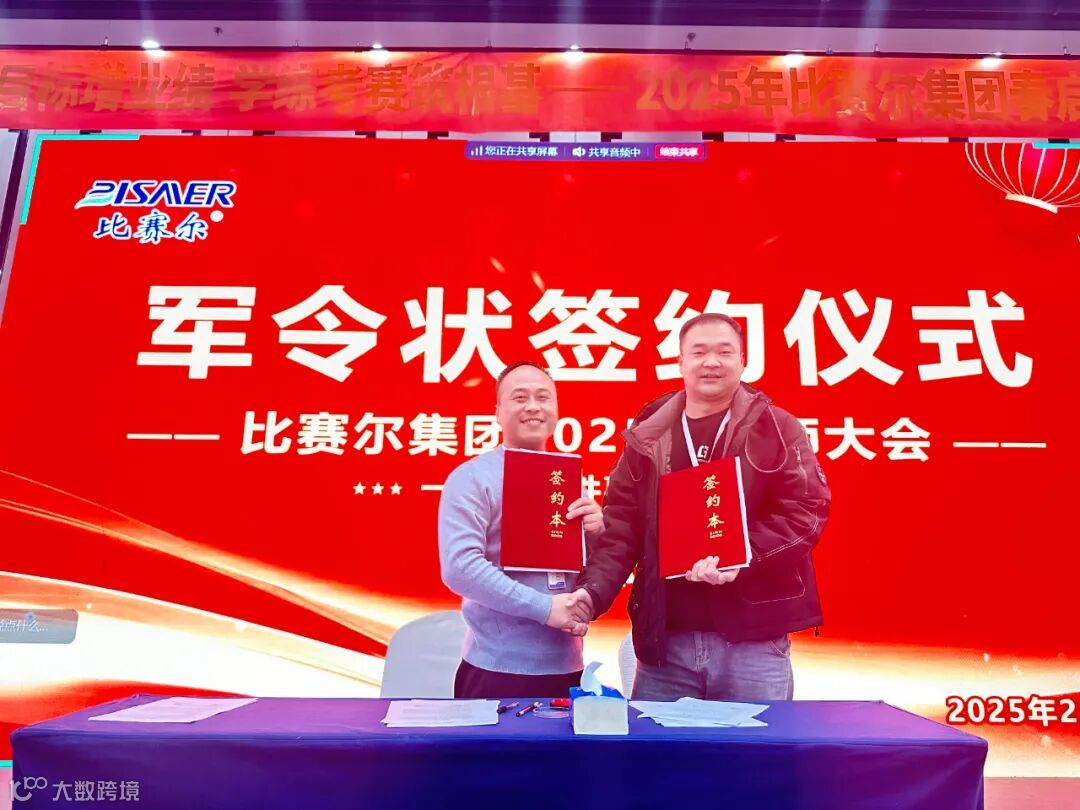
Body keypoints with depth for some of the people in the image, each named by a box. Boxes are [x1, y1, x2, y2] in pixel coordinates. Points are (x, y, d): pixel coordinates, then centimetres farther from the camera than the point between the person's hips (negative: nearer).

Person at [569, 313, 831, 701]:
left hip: (753, 642, -2)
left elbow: (806, 509, -7)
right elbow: (620, 525, 4)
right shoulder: (648, 436, 7)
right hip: (664, 640, 2)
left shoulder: (777, 429, 1)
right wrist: (593, 589, -12)